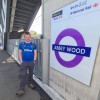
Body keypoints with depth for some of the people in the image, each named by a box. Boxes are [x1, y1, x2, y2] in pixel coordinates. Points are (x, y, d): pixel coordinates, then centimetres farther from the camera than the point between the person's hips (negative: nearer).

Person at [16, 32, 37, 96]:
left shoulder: (33, 45, 0)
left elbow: (35, 53, 2)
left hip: (31, 62, 1)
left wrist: (34, 60, -4)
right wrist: (21, 61, -6)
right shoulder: (21, 44, 1)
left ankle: (30, 83, 38)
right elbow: (19, 53, 1)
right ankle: (22, 90, 4)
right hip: (24, 62, -1)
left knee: (31, 74, 17)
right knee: (23, 75, -3)